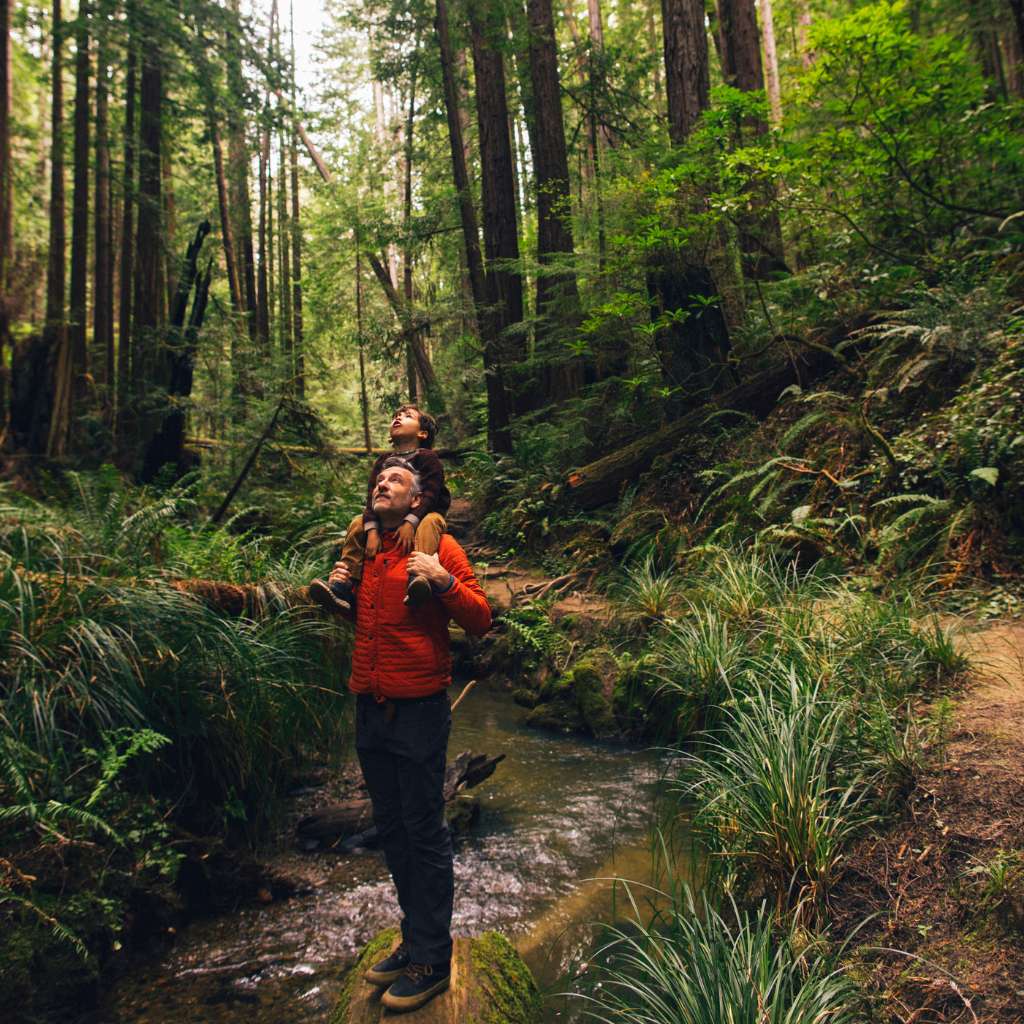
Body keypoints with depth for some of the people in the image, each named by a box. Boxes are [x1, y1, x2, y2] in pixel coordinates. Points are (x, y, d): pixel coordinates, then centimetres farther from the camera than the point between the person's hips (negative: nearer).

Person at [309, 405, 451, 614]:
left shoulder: (428, 458, -6)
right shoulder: (382, 462, 7)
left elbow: (429, 495, -21)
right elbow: (372, 498, -7)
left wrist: (410, 522, -38)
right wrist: (372, 530, -26)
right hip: (390, 519, 5)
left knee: (431, 520, -35)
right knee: (358, 523, -13)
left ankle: (418, 577, -59)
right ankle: (343, 585, -26)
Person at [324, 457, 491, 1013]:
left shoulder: (437, 545, -6)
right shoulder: (361, 550, 13)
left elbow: (480, 620, -10)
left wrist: (444, 582, -25)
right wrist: (335, 588, 7)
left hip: (418, 711, -7)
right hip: (369, 710, 7)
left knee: (424, 832, 2)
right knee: (390, 827, 16)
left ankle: (431, 960, 16)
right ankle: (414, 939, 32)